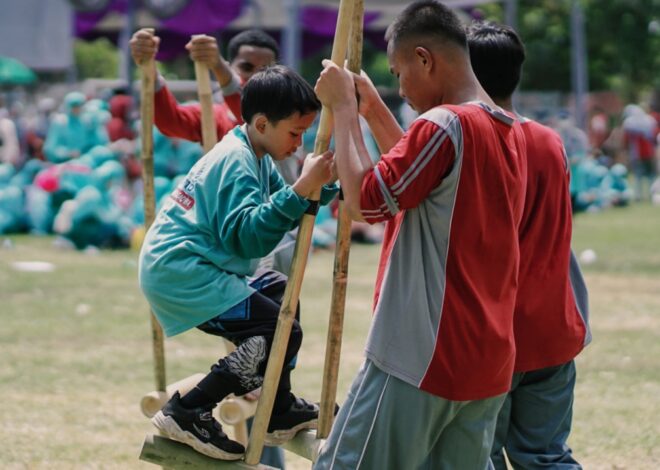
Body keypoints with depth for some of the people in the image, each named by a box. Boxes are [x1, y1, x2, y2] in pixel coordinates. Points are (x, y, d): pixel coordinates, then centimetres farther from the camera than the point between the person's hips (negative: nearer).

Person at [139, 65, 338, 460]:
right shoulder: (237, 162, -17)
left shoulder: (256, 157, 14)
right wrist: (301, 190, -34)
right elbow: (248, 236, -29)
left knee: (278, 291, 25)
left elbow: (284, 214, 15)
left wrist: (322, 186, -1)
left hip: (183, 265, 11)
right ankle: (188, 413, -12)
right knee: (282, 331, -14)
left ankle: (279, 412, 26)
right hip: (180, 270, -11)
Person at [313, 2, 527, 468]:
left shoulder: (443, 125, -14)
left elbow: (365, 200, -12)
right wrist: (375, 110, 25)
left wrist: (343, 108, -4)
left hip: (420, 359, -9)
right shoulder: (509, 132, 15)